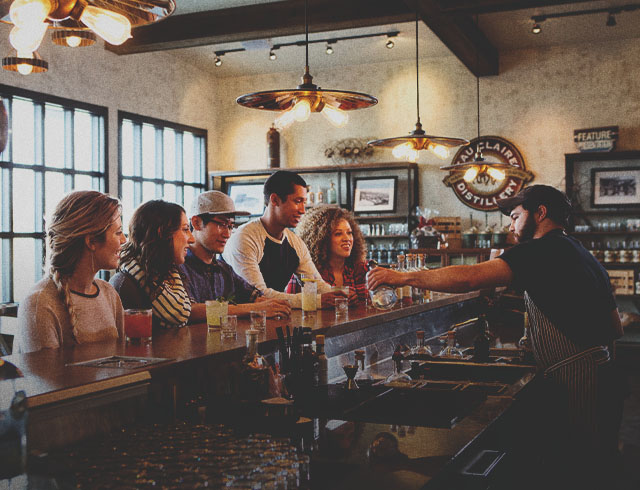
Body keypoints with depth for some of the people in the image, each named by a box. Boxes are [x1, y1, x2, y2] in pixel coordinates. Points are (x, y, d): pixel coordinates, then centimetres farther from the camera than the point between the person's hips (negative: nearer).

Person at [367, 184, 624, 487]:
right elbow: (616, 329, 24)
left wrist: (404, 277, -15)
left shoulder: (541, 251, -10)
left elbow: (469, 278, -22)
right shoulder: (584, 256, 19)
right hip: (605, 379, 10)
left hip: (577, 383, -10)